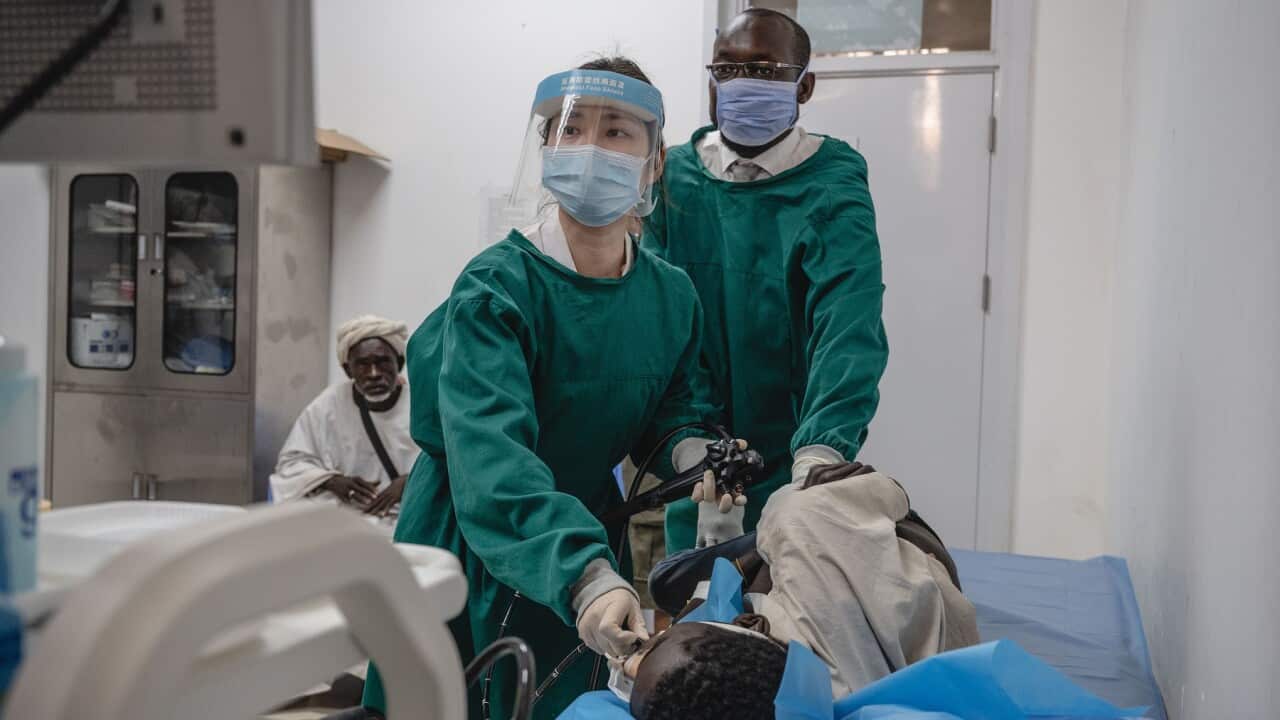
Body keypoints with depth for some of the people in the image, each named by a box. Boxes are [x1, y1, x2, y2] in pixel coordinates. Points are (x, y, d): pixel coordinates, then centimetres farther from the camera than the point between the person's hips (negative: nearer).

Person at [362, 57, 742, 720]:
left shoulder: (672, 296, -6)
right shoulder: (496, 288, -23)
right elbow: (489, 454, -36)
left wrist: (688, 451, -15)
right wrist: (587, 576, -50)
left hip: (588, 546, 4)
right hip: (470, 558, -4)